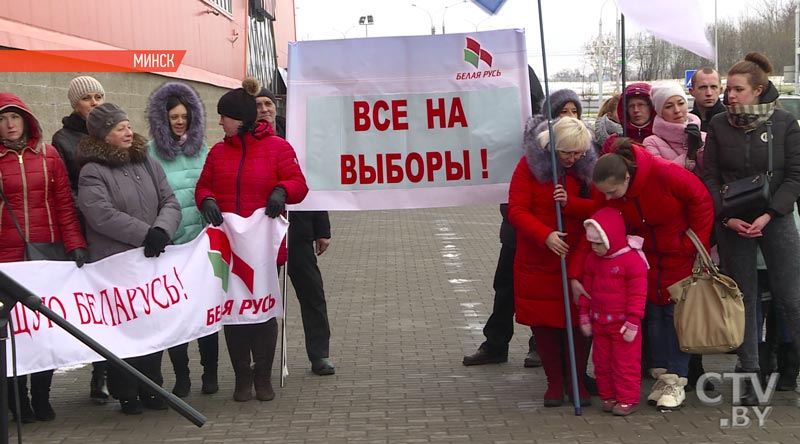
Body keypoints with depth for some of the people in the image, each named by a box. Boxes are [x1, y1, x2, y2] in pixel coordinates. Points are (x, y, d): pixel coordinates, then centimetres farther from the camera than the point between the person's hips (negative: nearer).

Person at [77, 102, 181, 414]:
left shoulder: (149, 164, 12)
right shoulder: (93, 172, -6)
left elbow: (170, 203, 5)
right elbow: (103, 215, -18)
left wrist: (161, 231, -15)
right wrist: (146, 234, -19)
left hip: (154, 261, 5)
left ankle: (151, 388, 22)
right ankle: (126, 394, 13)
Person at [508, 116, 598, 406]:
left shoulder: (587, 166, 0)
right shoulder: (529, 165, -8)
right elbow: (517, 210, -14)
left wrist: (570, 203, -22)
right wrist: (545, 235, -28)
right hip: (537, 260, -1)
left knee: (578, 320, 2)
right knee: (544, 321, 5)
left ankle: (577, 380, 16)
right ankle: (555, 382, 18)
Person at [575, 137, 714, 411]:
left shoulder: (665, 173, -32)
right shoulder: (608, 194, -17)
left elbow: (701, 201, -19)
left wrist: (694, 244, -14)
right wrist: (575, 275, -19)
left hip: (680, 255, -4)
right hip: (648, 256, 5)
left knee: (677, 313, -2)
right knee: (654, 313, 8)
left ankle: (676, 383, 5)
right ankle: (662, 375, 18)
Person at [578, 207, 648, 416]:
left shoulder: (632, 259, -16)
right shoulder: (592, 259, 4)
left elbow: (638, 293, -15)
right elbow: (587, 288, 11)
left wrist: (632, 323, -15)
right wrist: (584, 316, 10)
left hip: (623, 324, -6)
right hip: (599, 322, 6)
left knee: (626, 363, 2)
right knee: (602, 362, 13)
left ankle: (627, 399, 11)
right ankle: (608, 396, 24)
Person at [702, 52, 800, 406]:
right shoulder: (719, 125, 2)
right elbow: (710, 177, 2)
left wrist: (769, 215, -13)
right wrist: (726, 217, -9)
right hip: (733, 223, 2)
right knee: (743, 298, 6)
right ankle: (749, 375, 13)